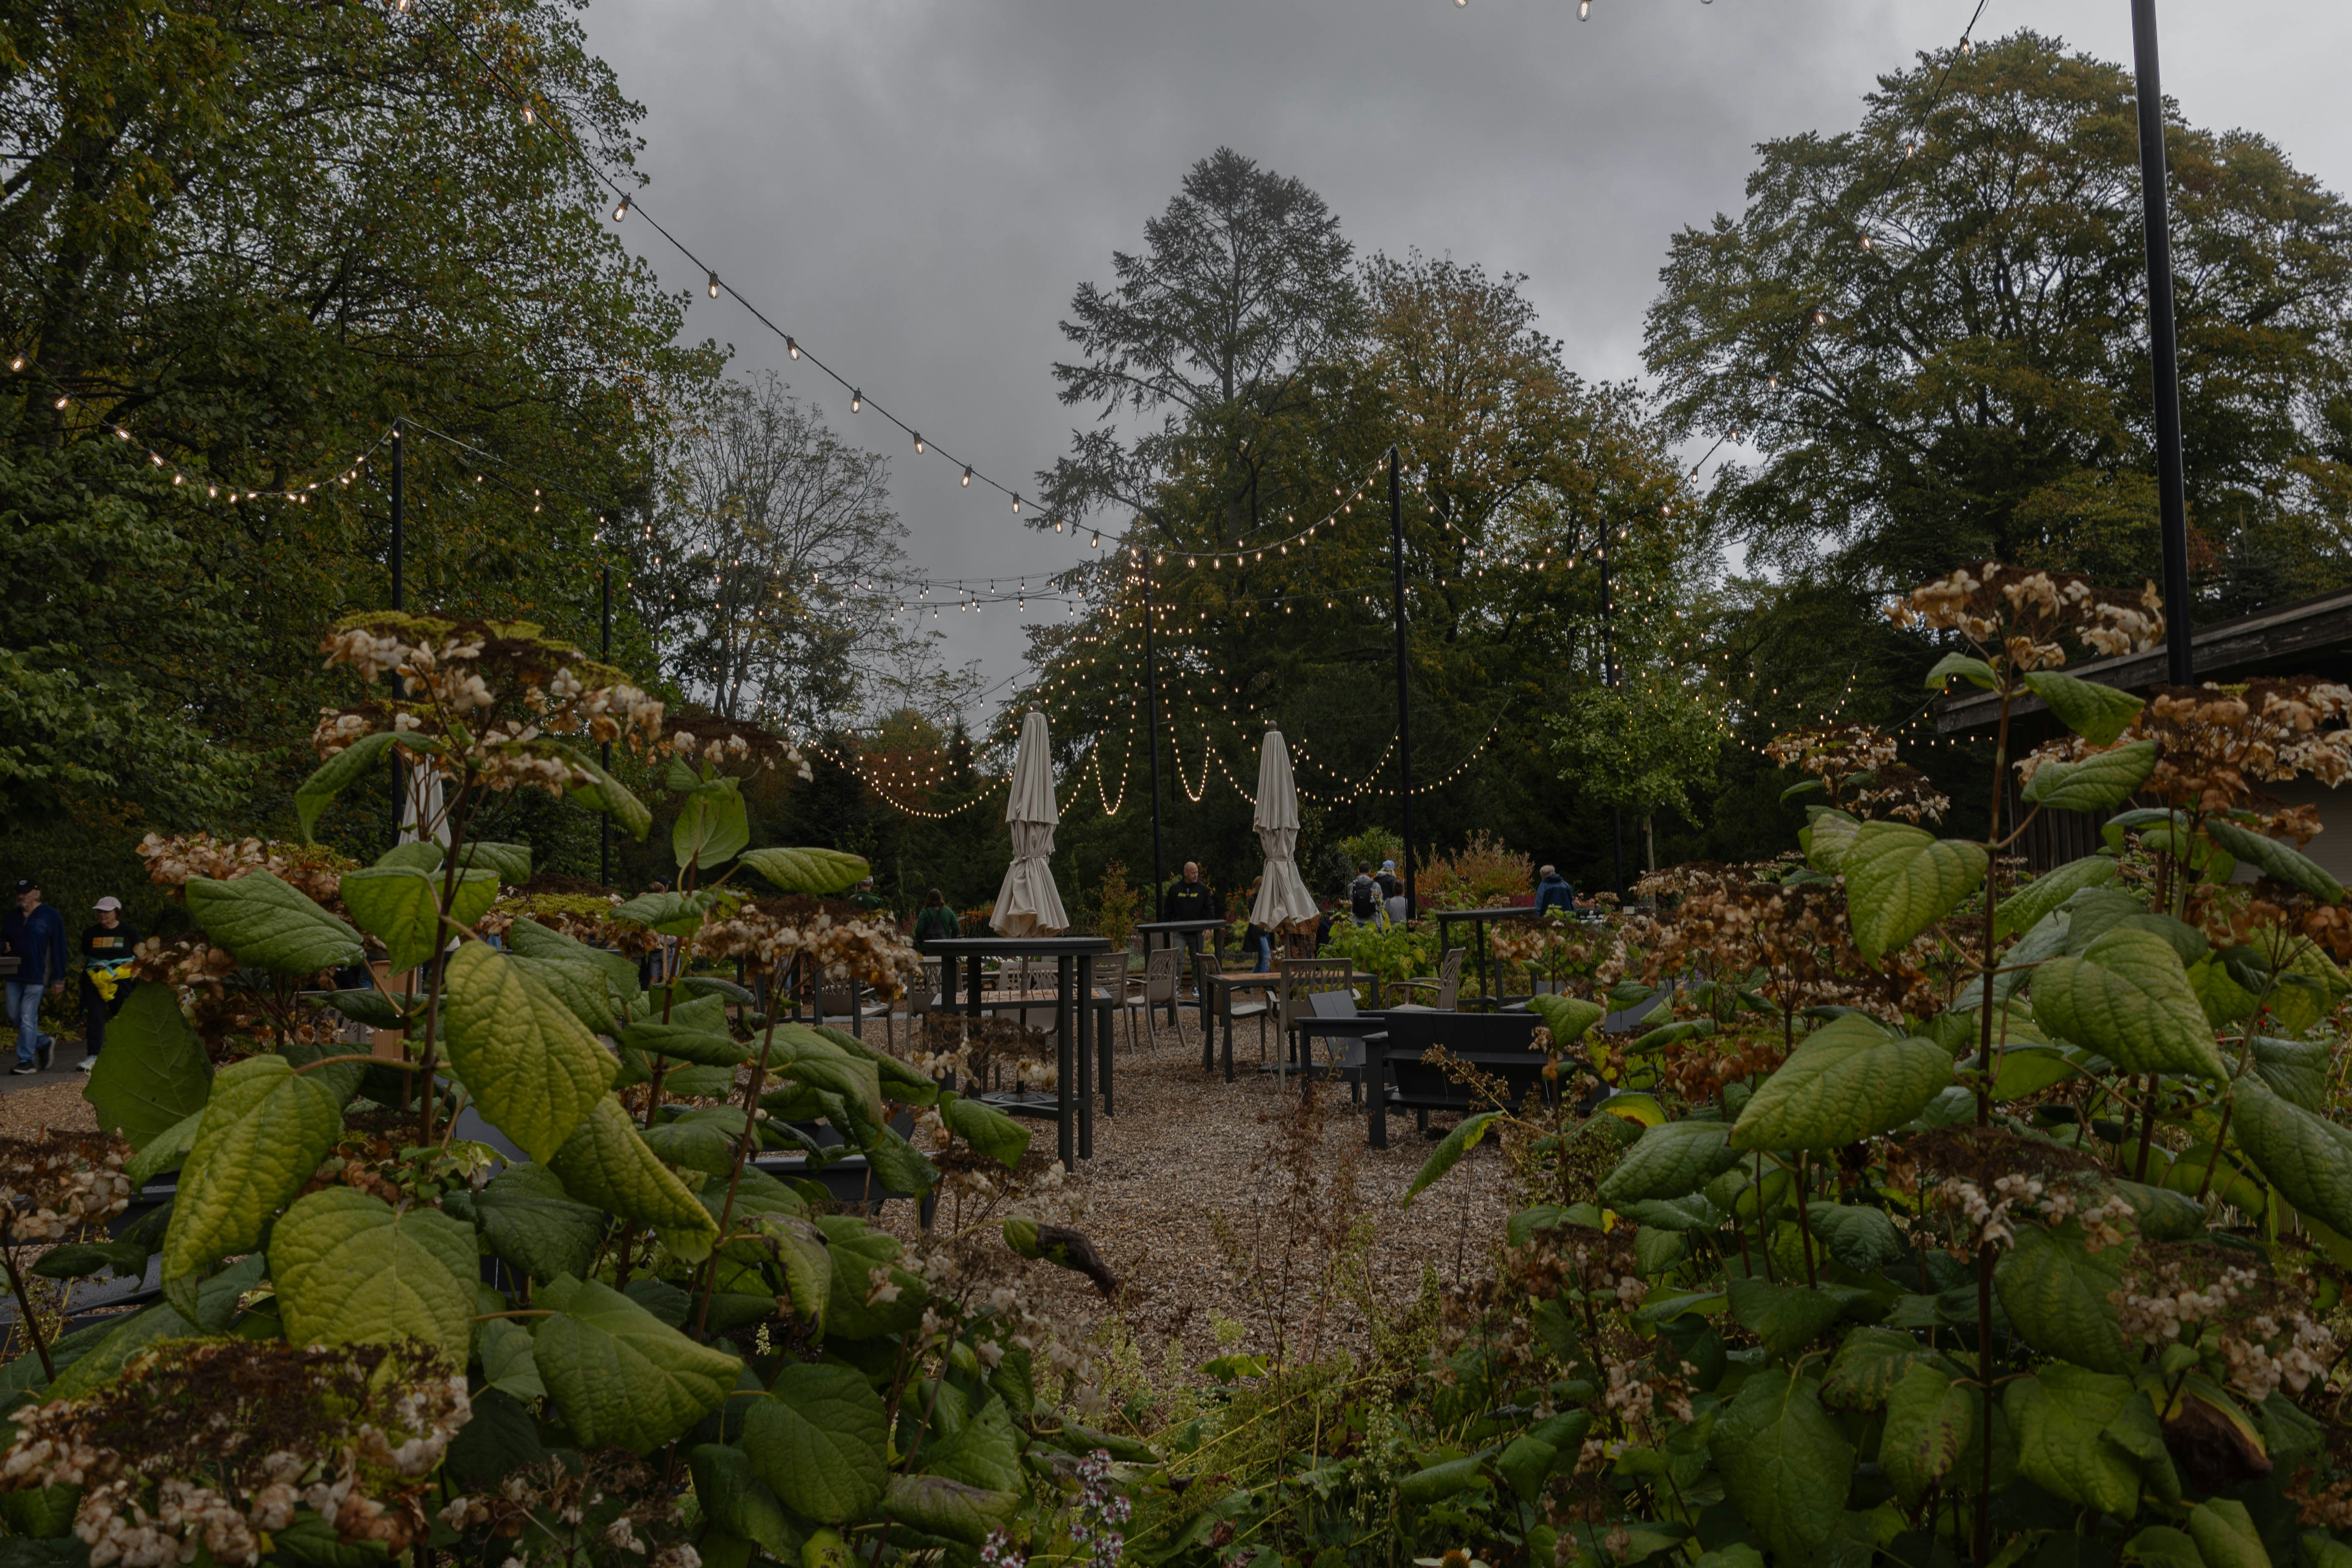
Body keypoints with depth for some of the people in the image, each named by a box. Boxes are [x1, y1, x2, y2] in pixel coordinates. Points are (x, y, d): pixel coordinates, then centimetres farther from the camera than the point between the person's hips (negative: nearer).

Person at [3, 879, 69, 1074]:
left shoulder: (51, 917, -4)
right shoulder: (13, 917, 11)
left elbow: (59, 950, -5)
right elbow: (4, 939, 21)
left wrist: (58, 980, -8)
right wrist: (4, 946, -7)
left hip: (37, 977, -6)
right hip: (14, 976, 6)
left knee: (28, 1019, -6)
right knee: (14, 1017, 8)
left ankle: (26, 1061, 0)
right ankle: (45, 1043, 27)